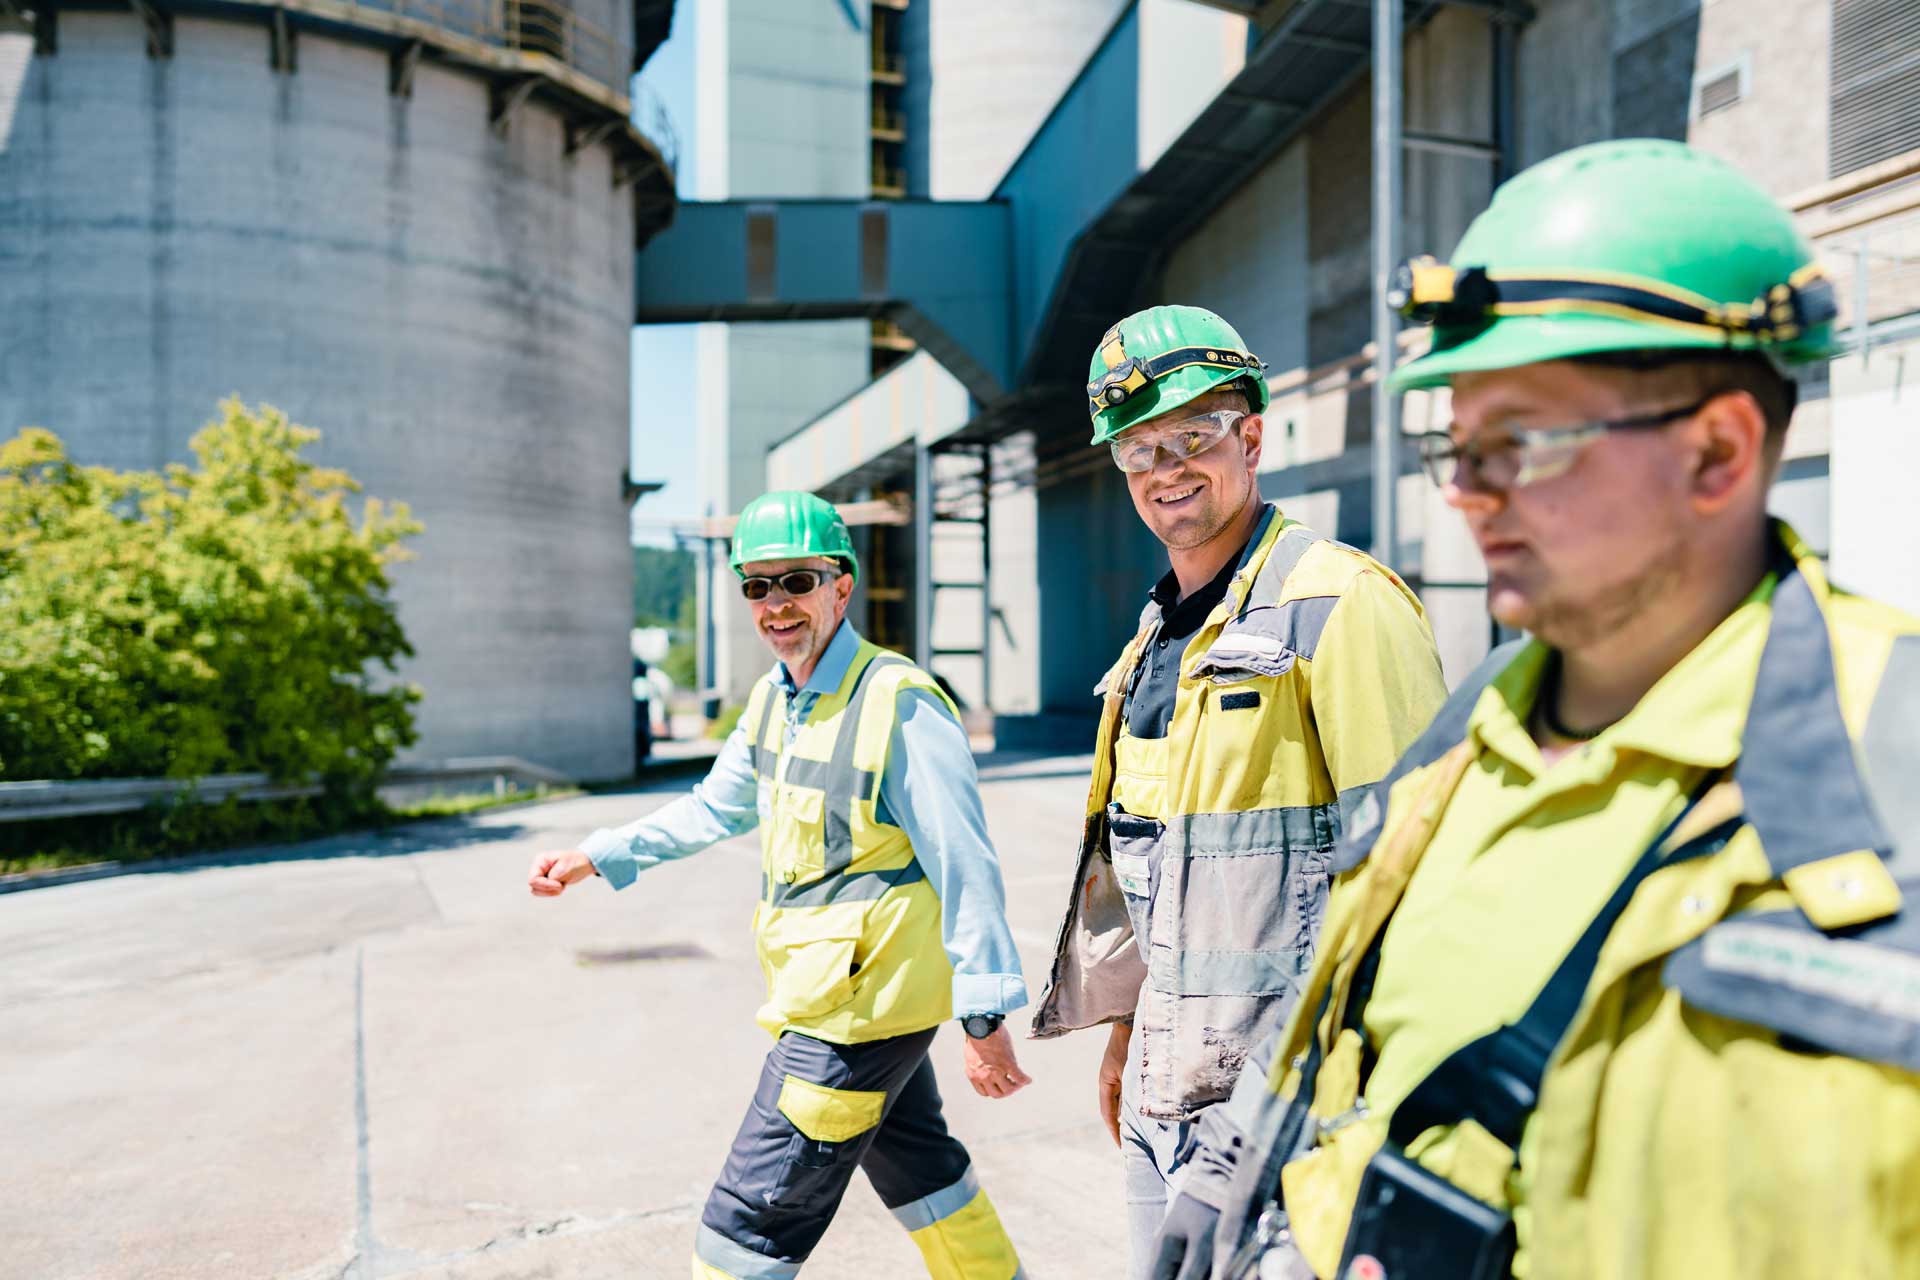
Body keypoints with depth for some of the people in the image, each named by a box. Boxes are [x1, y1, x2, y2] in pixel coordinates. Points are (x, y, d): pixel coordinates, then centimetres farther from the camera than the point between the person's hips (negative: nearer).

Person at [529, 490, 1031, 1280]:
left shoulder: (899, 704, -21)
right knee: (914, 1159, 25)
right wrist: (593, 857, 11)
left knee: (756, 1212, 0)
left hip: (864, 1001, -9)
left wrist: (984, 1013, -20)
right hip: (837, 993, 9)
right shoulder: (774, 697, 6)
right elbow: (717, 806, 17)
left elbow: (964, 866, -21)